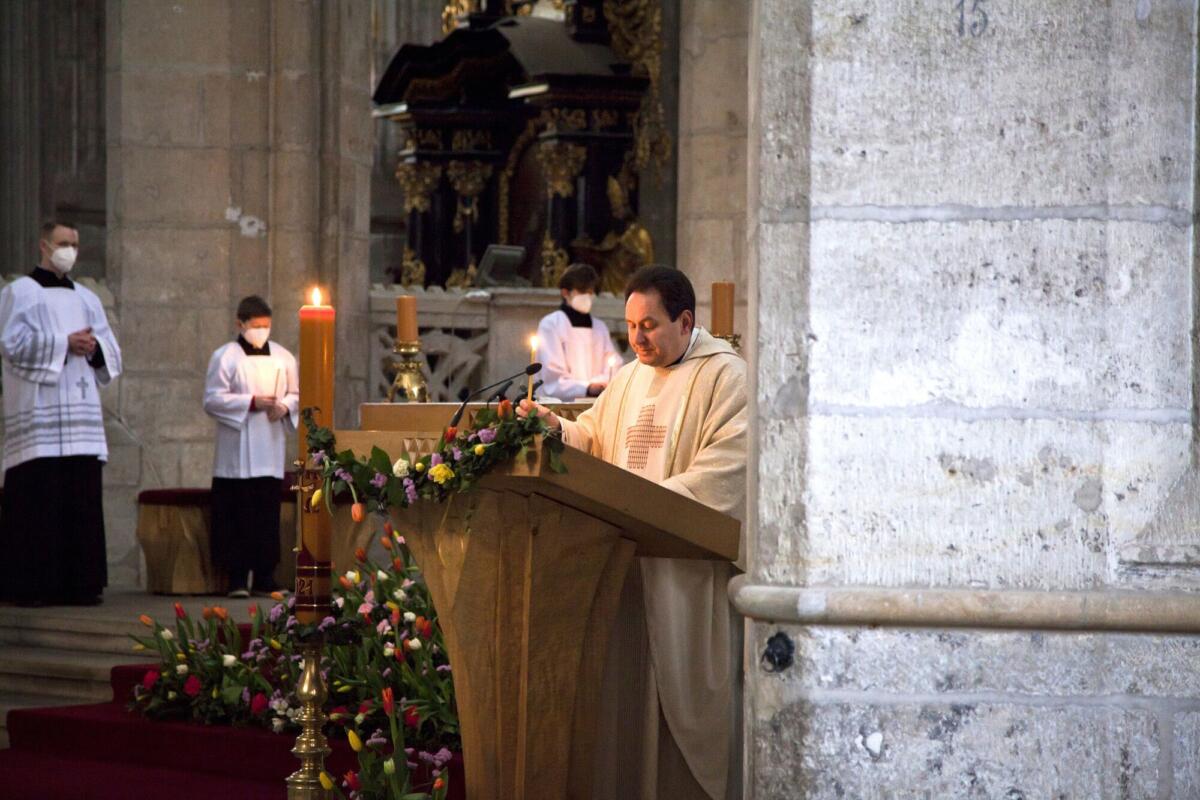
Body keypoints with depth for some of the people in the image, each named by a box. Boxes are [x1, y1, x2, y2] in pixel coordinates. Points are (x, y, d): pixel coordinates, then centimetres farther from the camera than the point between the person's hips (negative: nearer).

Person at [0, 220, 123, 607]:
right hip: (37, 413, -5)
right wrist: (64, 343, -11)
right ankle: (32, 585, -7)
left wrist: (94, 347, -5)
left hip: (81, 412, 6)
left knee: (82, 498, 1)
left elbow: (111, 353, 17)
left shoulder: (86, 298, 20)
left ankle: (79, 583, 3)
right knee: (38, 499, -10)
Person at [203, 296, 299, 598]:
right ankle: (238, 578, -4)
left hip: (271, 450, 4)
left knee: (268, 513, 3)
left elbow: (296, 393, 17)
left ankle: (264, 577, 8)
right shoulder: (224, 357, 0)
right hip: (237, 452, -4)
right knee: (239, 514, -6)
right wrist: (252, 402, -13)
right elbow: (213, 400, -5)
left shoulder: (282, 357, 12)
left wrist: (285, 406, -6)